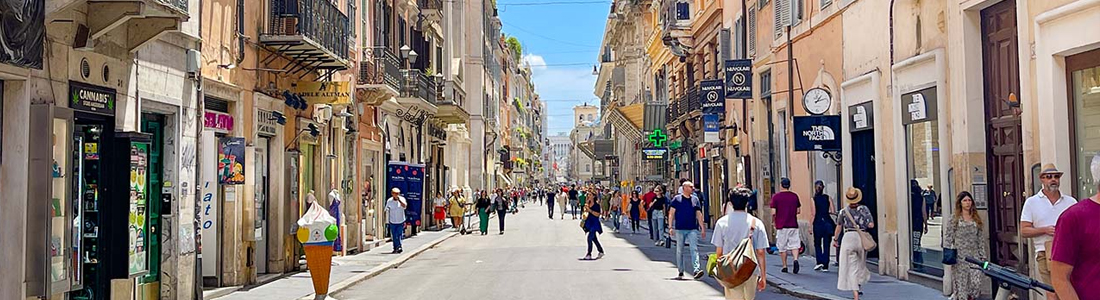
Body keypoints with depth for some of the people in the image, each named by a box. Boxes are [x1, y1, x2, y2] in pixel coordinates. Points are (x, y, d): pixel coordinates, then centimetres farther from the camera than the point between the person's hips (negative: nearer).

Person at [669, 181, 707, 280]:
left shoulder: (695, 199, 11)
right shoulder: (677, 199, 1)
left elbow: (699, 214, 13)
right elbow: (671, 213, 0)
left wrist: (702, 228, 9)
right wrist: (671, 227, -7)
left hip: (692, 229, 2)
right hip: (679, 229, -2)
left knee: (694, 249, -12)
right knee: (679, 251, 6)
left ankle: (696, 270, -21)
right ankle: (680, 272, 16)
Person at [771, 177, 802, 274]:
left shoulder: (776, 197, -5)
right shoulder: (795, 196, 4)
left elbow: (773, 212, -8)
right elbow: (799, 211, 8)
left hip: (781, 226, -2)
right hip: (793, 225, 2)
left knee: (782, 247, 7)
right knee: (794, 244, 4)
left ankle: (784, 266, 11)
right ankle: (795, 259, -20)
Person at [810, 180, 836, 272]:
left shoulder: (814, 199, -4)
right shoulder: (828, 198, 2)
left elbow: (814, 214, -7)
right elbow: (833, 211, -3)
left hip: (818, 223, -2)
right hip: (827, 222, 2)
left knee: (817, 244, 14)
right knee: (826, 244, 7)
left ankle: (820, 262, -1)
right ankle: (825, 266, 6)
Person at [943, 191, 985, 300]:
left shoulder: (976, 219, 12)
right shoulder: (954, 220, -1)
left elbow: (981, 239, 13)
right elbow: (948, 239, -4)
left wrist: (983, 256, 8)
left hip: (974, 255, 3)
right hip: (960, 257, -3)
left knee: (976, 282, -4)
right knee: (961, 282, -1)